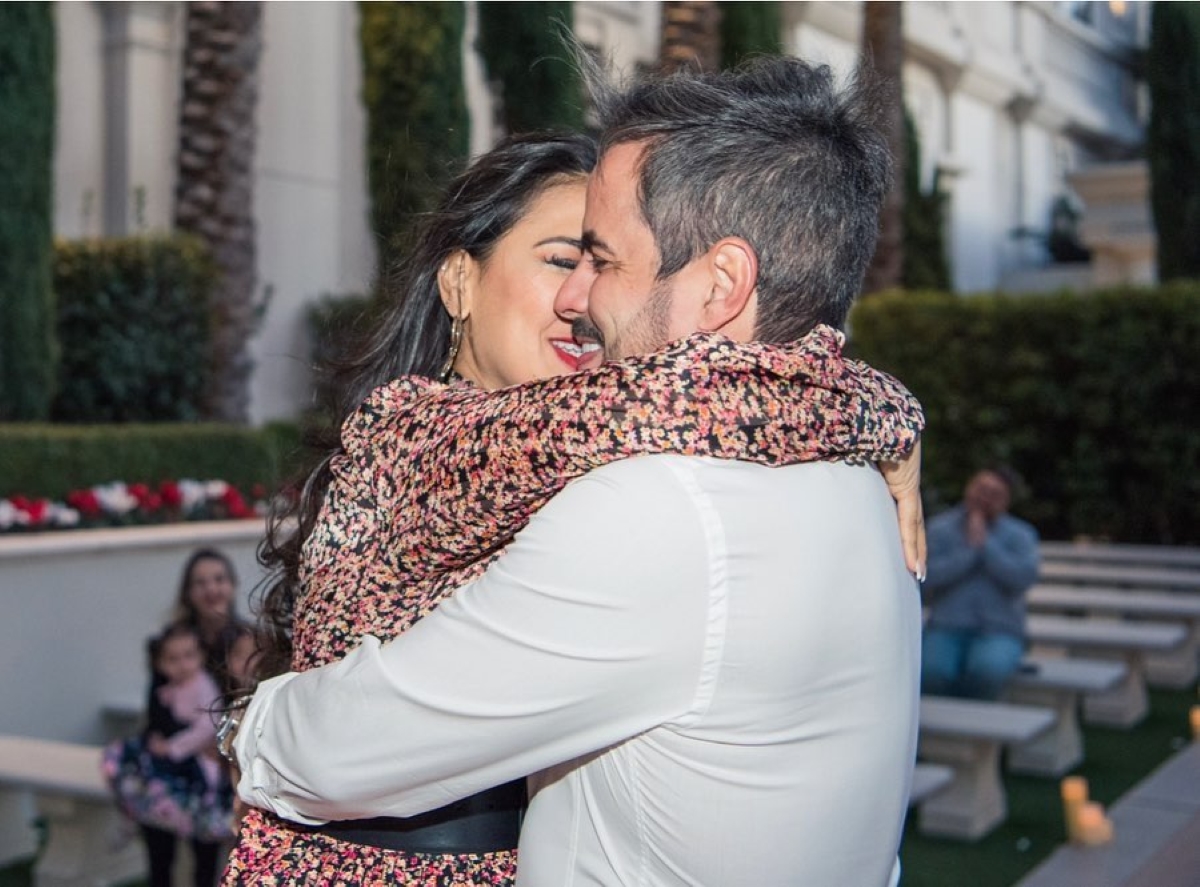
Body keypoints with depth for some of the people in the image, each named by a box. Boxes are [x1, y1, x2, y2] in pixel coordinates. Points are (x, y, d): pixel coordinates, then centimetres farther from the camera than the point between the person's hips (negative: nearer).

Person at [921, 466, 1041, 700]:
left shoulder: (1020, 535, 9)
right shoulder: (940, 528, 9)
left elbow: (1024, 577, -10)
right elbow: (929, 577, -7)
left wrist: (985, 543, -9)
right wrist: (969, 549, -10)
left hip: (998, 631, 0)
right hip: (946, 630, 0)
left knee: (987, 669, -35)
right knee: (930, 671, -33)